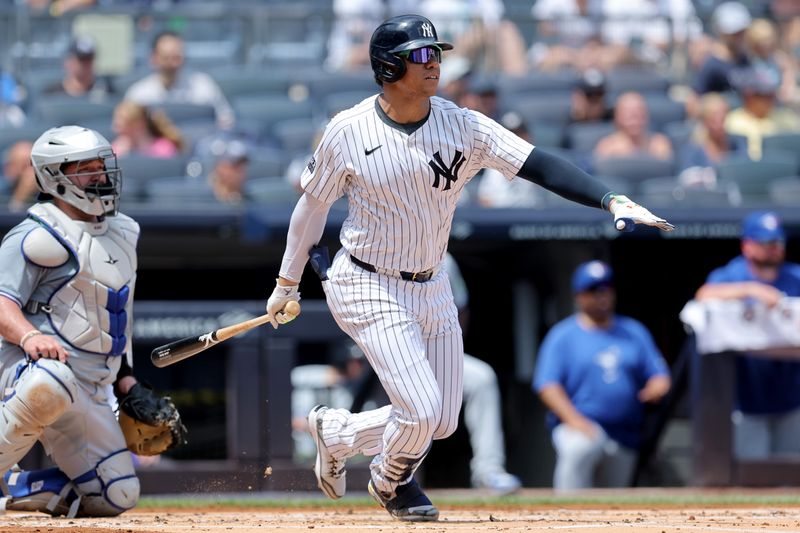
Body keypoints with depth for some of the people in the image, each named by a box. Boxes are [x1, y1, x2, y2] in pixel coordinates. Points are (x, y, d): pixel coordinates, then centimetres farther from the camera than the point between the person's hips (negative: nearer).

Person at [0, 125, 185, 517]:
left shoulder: (122, 235, 21)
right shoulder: (39, 235, -6)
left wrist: (127, 384, 21)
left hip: (93, 393, 8)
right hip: (35, 365, -8)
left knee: (116, 496, 2)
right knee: (49, 384, -45)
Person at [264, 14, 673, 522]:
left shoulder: (464, 126, -11)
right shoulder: (348, 132, -14)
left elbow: (541, 165, -19)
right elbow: (313, 205, 1)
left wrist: (613, 200, -33)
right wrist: (287, 283, 9)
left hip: (432, 288, 4)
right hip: (367, 287, -4)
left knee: (442, 422, 6)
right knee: (422, 412, -15)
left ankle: (336, 431, 33)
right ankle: (391, 482, 19)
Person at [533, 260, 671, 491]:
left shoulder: (634, 332, 15)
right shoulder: (562, 335, 3)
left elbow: (658, 375, 13)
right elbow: (547, 385, -5)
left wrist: (657, 388, -12)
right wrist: (573, 419, -21)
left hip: (625, 436, 5)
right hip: (578, 428, -5)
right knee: (579, 449, -38)